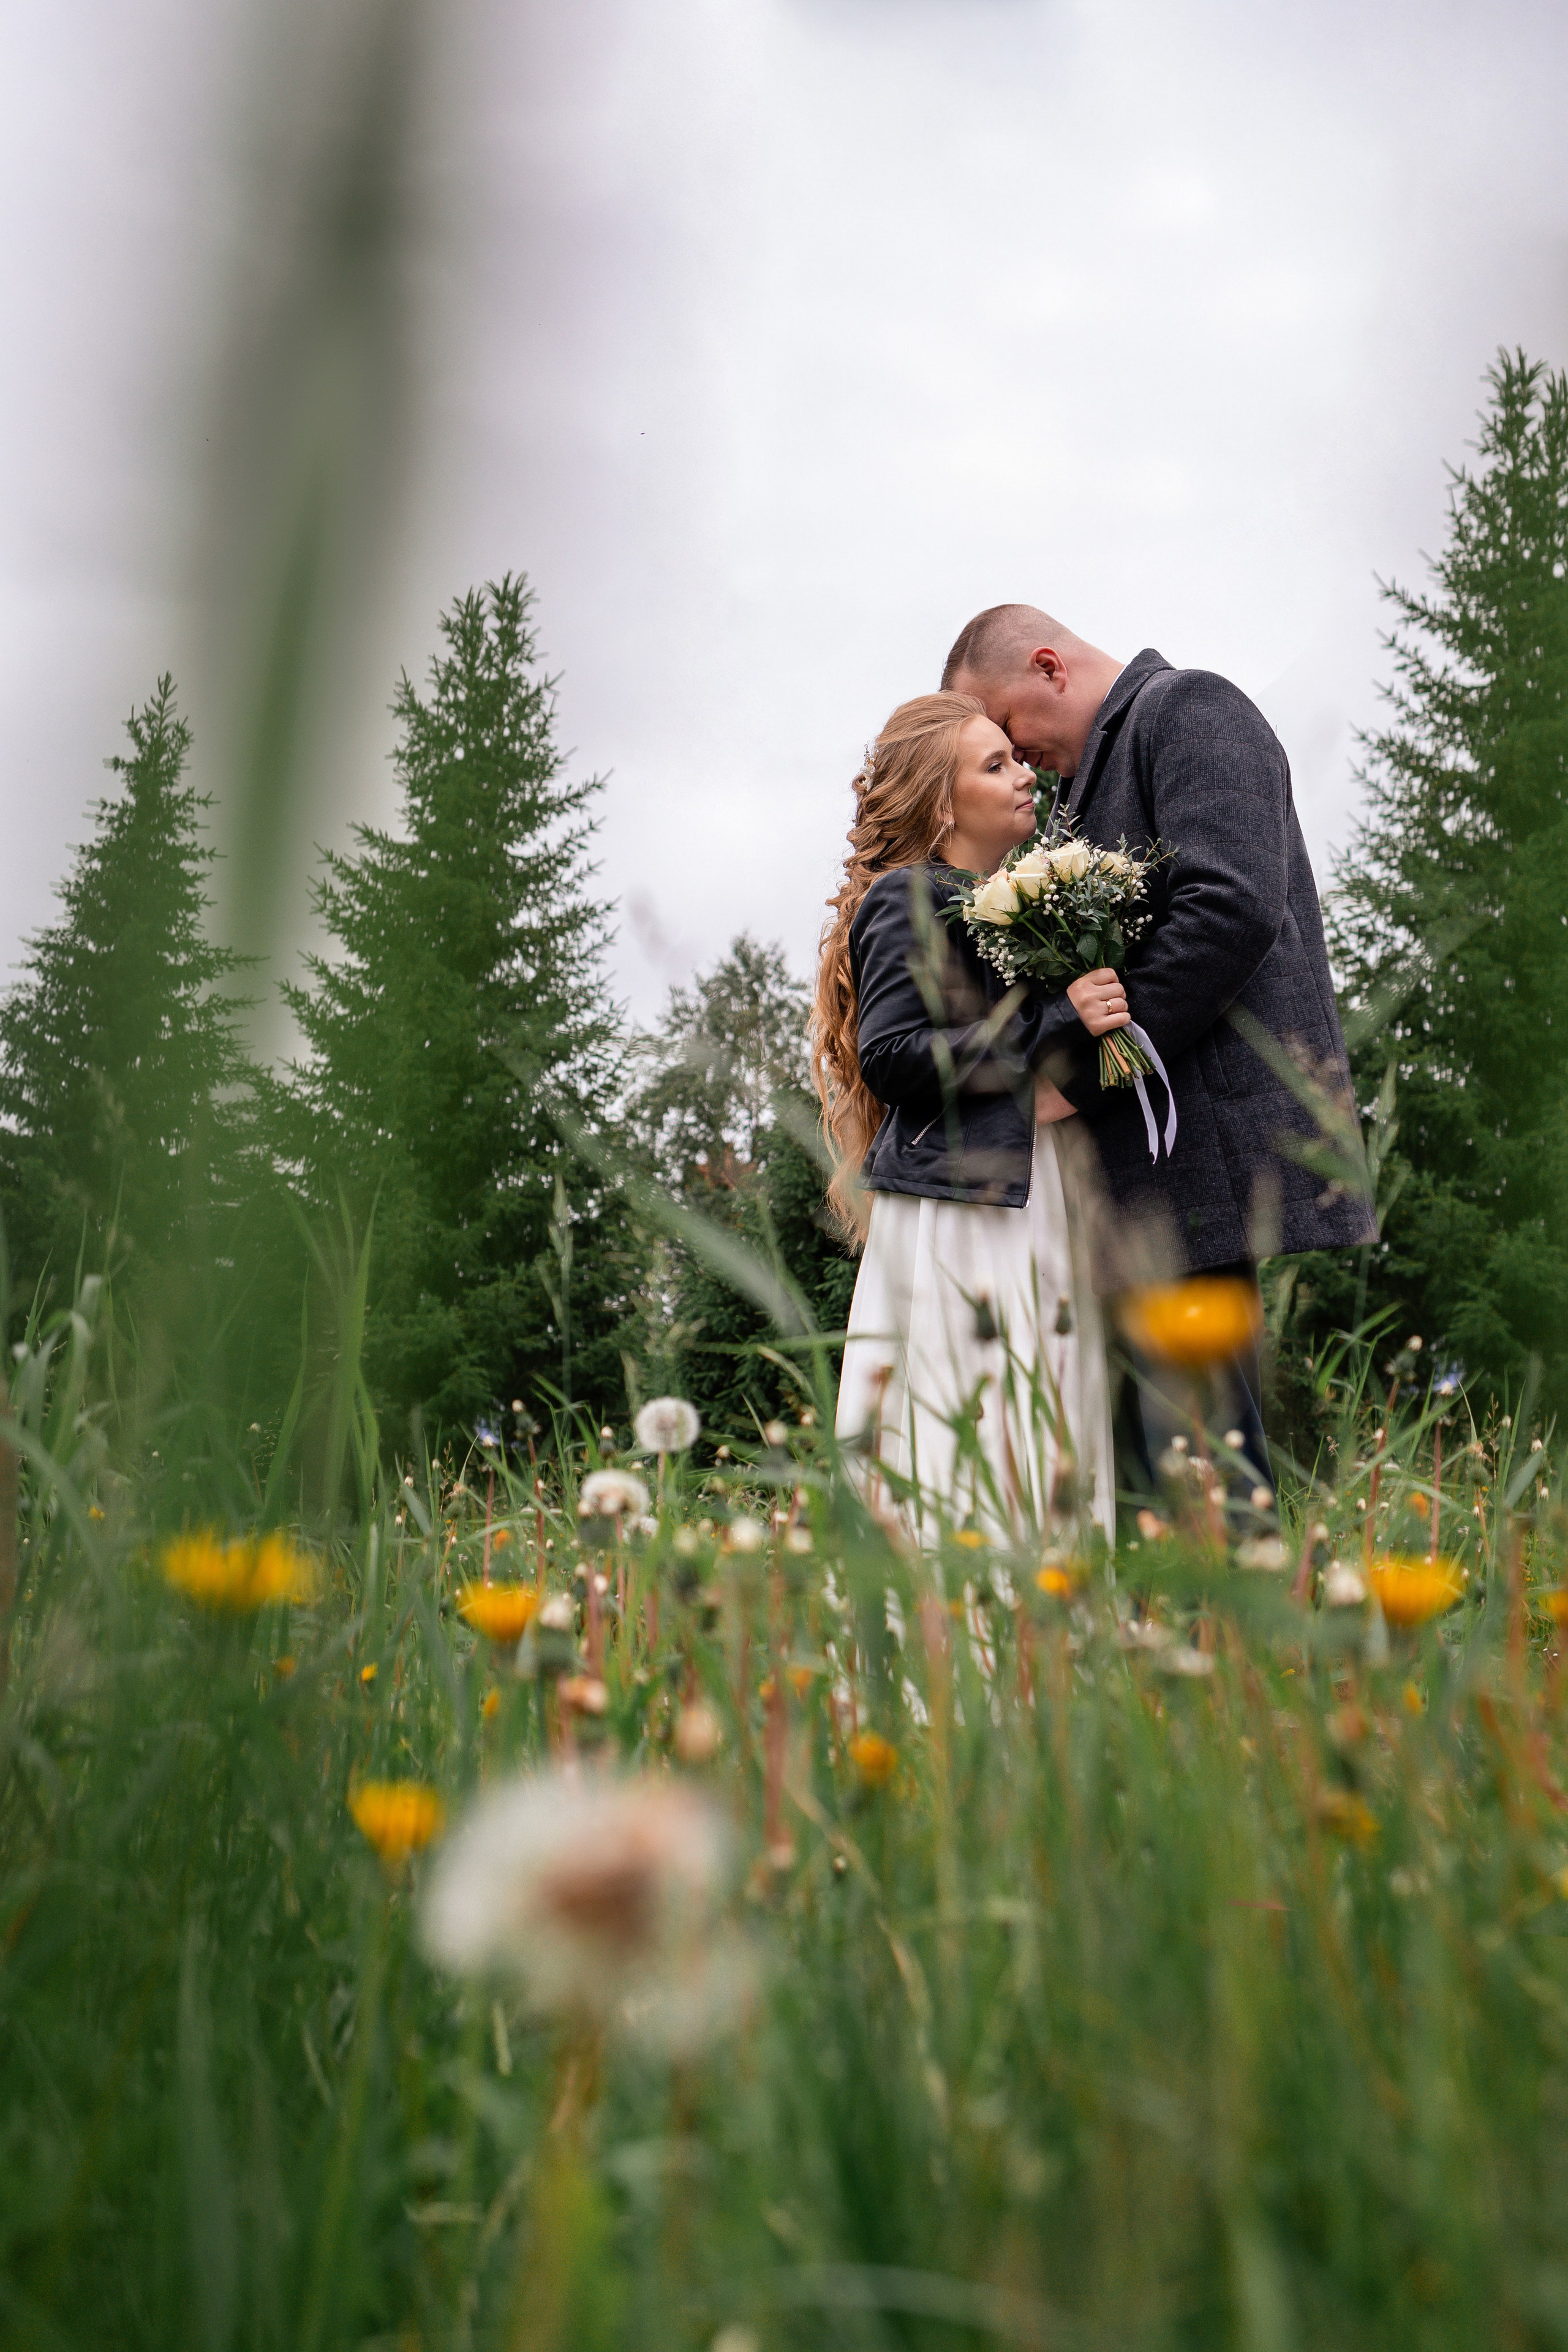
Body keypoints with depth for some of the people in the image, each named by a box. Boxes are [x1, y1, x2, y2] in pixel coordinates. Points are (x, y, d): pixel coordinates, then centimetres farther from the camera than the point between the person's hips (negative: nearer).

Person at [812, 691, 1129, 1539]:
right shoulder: (910, 901, -4)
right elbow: (890, 1056, -16)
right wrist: (1057, 1024, -15)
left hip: (1036, 1206, 8)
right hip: (957, 1211, -8)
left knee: (1049, 1465, 5)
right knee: (966, 1461, -10)